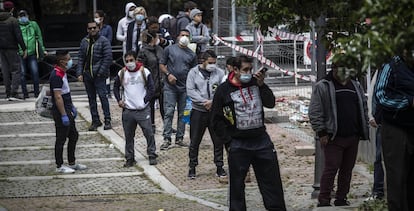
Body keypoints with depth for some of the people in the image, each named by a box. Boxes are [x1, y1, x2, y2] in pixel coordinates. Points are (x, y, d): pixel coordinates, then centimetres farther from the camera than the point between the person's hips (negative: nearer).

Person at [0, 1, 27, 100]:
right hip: (11, 48, -6)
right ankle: (13, 93, -13)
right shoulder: (13, 20, -12)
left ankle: (8, 94, 9)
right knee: (16, 70, -2)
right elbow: (18, 36, -14)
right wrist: (24, 49, -8)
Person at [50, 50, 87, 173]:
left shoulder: (63, 73, 11)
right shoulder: (56, 76, -22)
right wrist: (64, 115, -24)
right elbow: (58, 97, -24)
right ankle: (59, 166, 7)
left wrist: (72, 107, 23)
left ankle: (72, 163, 26)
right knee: (61, 139, -2)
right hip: (60, 112, -10)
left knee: (74, 136, 16)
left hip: (67, 111, 10)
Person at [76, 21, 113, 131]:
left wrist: (101, 72, -14)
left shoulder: (103, 41, -4)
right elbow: (81, 58, 12)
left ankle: (107, 120, -3)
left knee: (102, 96, -8)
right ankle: (95, 120, 17)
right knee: (91, 98, 9)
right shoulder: (84, 41, 11)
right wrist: (79, 73, 3)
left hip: (98, 75, -6)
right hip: (87, 74, 6)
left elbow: (108, 57, -9)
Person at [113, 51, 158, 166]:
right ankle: (130, 158, 15)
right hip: (127, 110, 2)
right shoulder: (122, 74, 5)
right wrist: (119, 100, 5)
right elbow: (116, 87, 18)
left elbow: (151, 89, 1)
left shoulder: (144, 72, -2)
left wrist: (145, 101, -7)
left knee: (149, 133, -3)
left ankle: (152, 156, 8)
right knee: (128, 136, 7)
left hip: (143, 109, -2)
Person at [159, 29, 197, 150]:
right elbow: (162, 65, 6)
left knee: (183, 114, 6)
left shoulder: (192, 55, 12)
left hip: (185, 88, 3)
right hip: (170, 87, -3)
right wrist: (168, 74, -11)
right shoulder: (169, 49, 5)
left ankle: (179, 138, 13)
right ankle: (167, 139, -8)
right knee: (168, 112, -8)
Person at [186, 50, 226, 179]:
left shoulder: (219, 73, 4)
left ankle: (219, 167, 15)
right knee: (194, 141, 4)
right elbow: (190, 91, -6)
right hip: (198, 111, -1)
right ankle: (192, 167, 14)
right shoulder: (193, 73, 2)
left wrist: (213, 102, -18)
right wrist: (204, 102, -15)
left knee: (218, 140, 5)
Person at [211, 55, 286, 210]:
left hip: (261, 140, 3)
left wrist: (262, 85, -11)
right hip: (238, 144, -3)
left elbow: (271, 103, 2)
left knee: (272, 180, 7)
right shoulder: (223, 90, -5)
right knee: (237, 185, 4)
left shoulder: (255, 84, 5)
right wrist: (228, 141, -8)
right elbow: (217, 120, -2)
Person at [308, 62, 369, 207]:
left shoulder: (356, 86, 16)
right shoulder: (322, 87, -2)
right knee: (331, 169, -8)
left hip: (353, 137, 6)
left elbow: (363, 109, 21)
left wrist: (364, 131, 13)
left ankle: (341, 200, 17)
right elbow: (315, 112, -6)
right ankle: (324, 202, -4)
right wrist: (321, 132, -12)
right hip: (333, 138, -6)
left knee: (347, 170, 9)